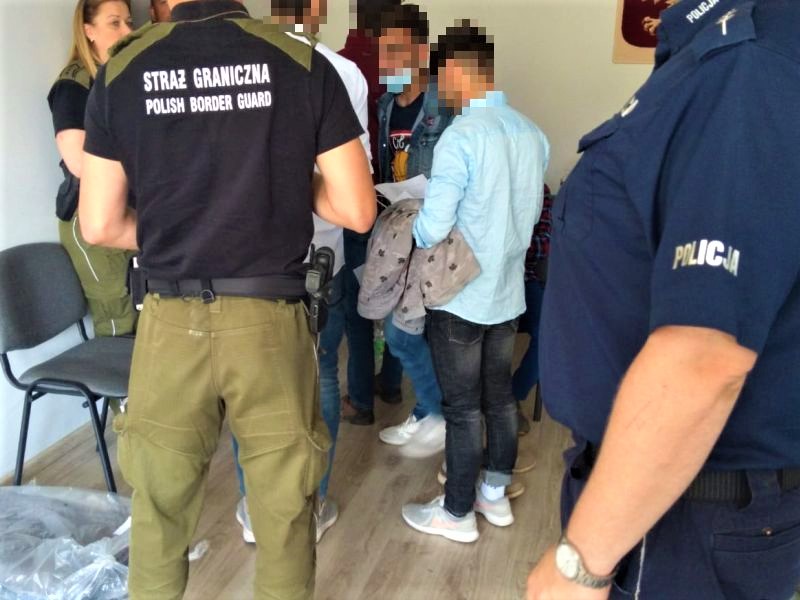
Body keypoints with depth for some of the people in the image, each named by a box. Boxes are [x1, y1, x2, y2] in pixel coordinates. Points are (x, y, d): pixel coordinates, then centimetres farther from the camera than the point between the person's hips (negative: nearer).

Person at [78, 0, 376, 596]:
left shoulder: (120, 71, 0)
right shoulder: (304, 64, -5)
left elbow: (100, 226, 3)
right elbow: (358, 211, -4)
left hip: (171, 323, 2)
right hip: (271, 322, -1)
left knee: (159, 508, 19)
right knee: (285, 510, 15)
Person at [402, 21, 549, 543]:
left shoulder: (462, 135, -20)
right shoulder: (532, 134, 3)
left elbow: (433, 228, -21)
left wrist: (406, 233, 0)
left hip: (461, 296, -7)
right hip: (509, 292, 7)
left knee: (463, 407, 5)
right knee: (500, 396, 18)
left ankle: (457, 513, 20)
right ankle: (496, 494, 33)